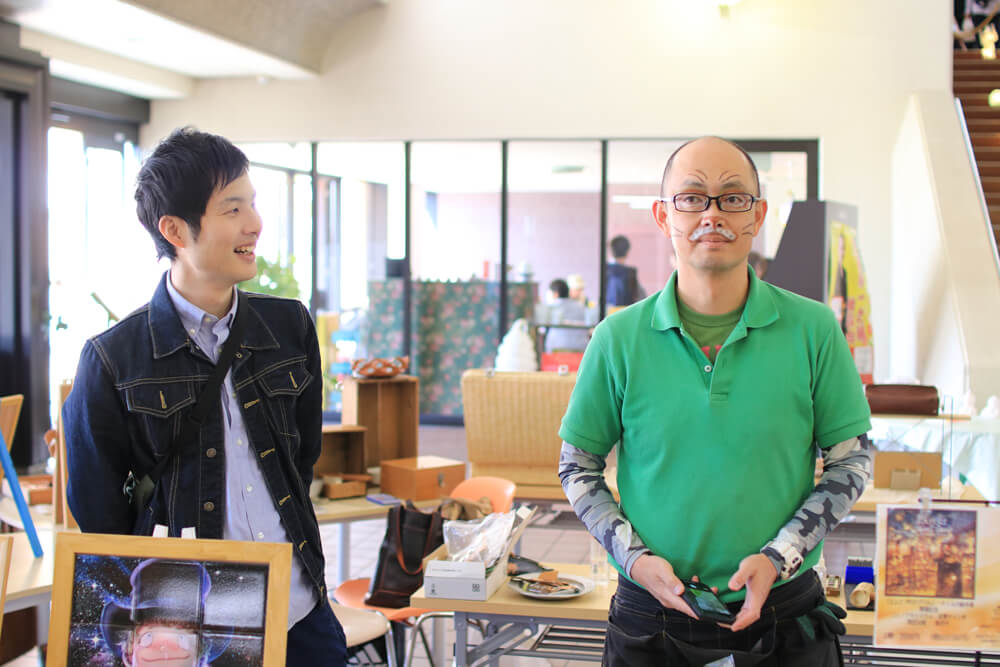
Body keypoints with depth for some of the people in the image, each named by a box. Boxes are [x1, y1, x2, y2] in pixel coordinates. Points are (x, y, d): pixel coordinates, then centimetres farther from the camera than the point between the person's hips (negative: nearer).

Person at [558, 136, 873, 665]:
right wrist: (634, 556, -9)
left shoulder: (812, 329, -4)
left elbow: (851, 459, 1)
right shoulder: (619, 338, -4)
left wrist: (778, 557, -11)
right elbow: (577, 464, 4)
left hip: (783, 611, 0)